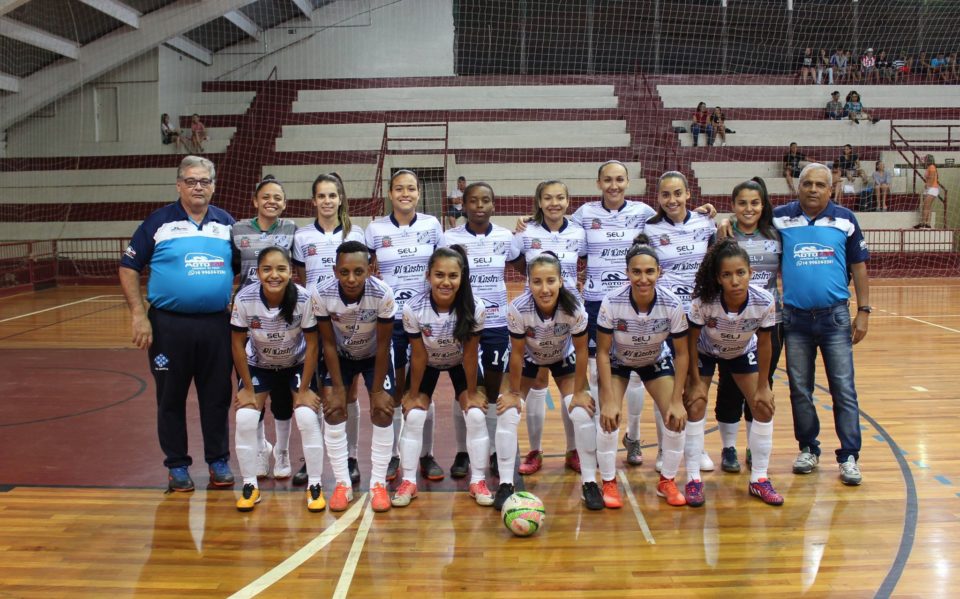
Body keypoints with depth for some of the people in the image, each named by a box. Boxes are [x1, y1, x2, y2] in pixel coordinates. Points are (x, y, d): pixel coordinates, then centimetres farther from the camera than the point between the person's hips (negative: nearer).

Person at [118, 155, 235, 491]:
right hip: (169, 324, -2)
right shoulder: (159, 222, 0)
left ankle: (218, 461, 23)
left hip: (217, 324, 2)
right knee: (171, 398, 8)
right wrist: (139, 316, -8)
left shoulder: (227, 224, 8)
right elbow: (128, 268, 0)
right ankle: (177, 465, 22)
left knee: (217, 397, 9)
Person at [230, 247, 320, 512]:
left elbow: (311, 345, -17)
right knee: (245, 418, -14)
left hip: (298, 364, -1)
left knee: (307, 417, -17)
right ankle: (250, 486, 6)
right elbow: (238, 344, -14)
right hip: (259, 365, 1)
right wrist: (247, 388, -10)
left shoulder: (304, 299, -30)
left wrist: (304, 389, -14)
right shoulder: (244, 298, -27)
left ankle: (314, 486, 0)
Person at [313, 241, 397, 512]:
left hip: (374, 356, -1)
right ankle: (343, 484, 2)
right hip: (340, 355, 1)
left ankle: (378, 483, 4)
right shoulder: (321, 294, -31)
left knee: (383, 412, -10)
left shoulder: (383, 294, -35)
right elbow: (328, 343, -17)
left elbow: (383, 345, -21)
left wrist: (377, 390, -16)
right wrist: (338, 388, -15)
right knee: (333, 410, -10)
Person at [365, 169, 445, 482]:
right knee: (393, 389, 7)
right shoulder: (375, 229, -1)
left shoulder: (432, 225, 1)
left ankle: (427, 456, 18)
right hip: (389, 318, 0)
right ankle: (393, 456, 20)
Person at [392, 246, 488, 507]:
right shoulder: (413, 308, -34)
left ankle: (478, 481, 5)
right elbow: (419, 355, -21)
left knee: (476, 415, -10)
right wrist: (413, 394, -11)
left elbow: (470, 353, -21)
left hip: (460, 364, 0)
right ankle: (409, 482, 4)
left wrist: (471, 393, -12)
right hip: (428, 365, 0)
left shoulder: (475, 308, -34)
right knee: (414, 416, -10)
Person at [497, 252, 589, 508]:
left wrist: (579, 391, -14)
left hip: (563, 357, 0)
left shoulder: (574, 308, -35)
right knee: (507, 413, -13)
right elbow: (517, 353, -22)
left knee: (583, 412, -14)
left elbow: (581, 350, -19)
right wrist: (513, 392, -13)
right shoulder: (517, 309, -36)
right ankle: (505, 484, 0)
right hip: (528, 358, 0)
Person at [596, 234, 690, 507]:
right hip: (617, 362, -1)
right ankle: (609, 483, 5)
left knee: (677, 418, -11)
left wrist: (677, 401, -18)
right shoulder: (612, 302, -32)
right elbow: (603, 352, -22)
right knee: (609, 418, -18)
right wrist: (608, 400, -24)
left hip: (657, 360, 2)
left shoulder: (673, 304, -28)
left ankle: (667, 481, 13)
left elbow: (681, 354, -16)